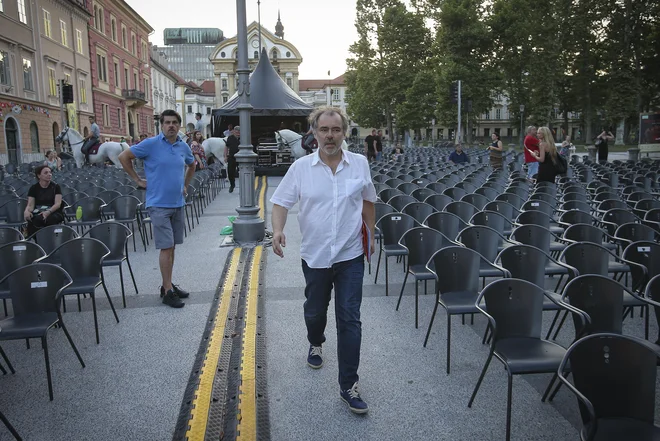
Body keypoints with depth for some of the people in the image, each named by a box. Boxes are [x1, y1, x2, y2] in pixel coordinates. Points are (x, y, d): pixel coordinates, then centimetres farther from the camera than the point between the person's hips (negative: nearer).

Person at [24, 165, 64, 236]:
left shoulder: (56, 187, 6)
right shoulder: (33, 188, 9)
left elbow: (58, 203, -6)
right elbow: (30, 204, 1)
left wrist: (48, 212, -26)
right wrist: (26, 211, -24)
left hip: (54, 212, -1)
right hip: (38, 212, 1)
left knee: (39, 219, -35)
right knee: (30, 219, -34)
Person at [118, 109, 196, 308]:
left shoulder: (183, 147, 8)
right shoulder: (151, 144, -8)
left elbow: (191, 165, 27)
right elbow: (124, 157, -2)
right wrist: (138, 180, -4)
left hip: (178, 204, 6)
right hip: (159, 204, -6)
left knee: (172, 247, 12)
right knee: (166, 247, -6)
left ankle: (167, 284, 24)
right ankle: (168, 291, 1)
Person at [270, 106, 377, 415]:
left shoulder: (359, 164, -1)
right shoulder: (301, 167, -4)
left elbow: (368, 202, 11)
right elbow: (281, 201, -4)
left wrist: (370, 235, 14)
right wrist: (278, 229, -22)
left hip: (350, 255, 0)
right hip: (315, 256, 1)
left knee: (350, 320, -2)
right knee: (315, 311, 20)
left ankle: (348, 386, 8)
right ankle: (315, 343, 54)